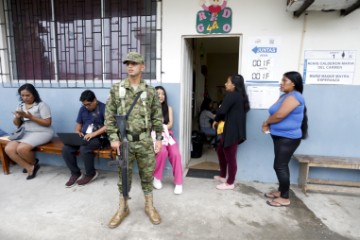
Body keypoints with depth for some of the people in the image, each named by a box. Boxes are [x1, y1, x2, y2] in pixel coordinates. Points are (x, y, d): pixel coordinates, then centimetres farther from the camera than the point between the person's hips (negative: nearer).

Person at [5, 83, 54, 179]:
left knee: (22, 148, -27)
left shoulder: (41, 105, -8)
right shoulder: (20, 105, 12)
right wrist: (17, 117, -7)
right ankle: (30, 167, -6)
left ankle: (34, 163, 5)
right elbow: (17, 124, 16)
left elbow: (48, 123, -14)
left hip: (41, 133, -7)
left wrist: (30, 117, -20)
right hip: (25, 133, 7)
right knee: (8, 149, -15)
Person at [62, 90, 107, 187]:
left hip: (98, 136, -6)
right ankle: (75, 173, 5)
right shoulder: (83, 109, 14)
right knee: (66, 149, -17)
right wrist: (77, 131, -1)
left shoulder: (103, 108, -7)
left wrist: (94, 134, -23)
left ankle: (91, 174, -6)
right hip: (84, 136, 6)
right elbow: (78, 124, 22)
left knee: (84, 149, -33)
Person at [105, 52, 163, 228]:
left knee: (147, 174, 11)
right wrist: (113, 138, -6)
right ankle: (122, 209, 32)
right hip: (125, 141, 0)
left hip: (145, 141, 0)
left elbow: (157, 117, 4)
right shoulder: (116, 89, 1)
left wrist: (159, 138, 0)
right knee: (124, 175, 13)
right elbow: (109, 116, 1)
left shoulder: (150, 92, 2)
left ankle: (149, 206, 31)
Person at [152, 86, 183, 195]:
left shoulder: (168, 108, 15)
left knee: (175, 153, -25)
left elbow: (170, 124, 5)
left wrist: (163, 127, -15)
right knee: (163, 151, -33)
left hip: (167, 134, 3)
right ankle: (156, 177, -8)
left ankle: (178, 183, -12)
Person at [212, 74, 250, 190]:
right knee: (220, 150, 21)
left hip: (231, 131, -10)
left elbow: (222, 110, -23)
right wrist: (221, 119, 6)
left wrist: (216, 120, -4)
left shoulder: (231, 95, -16)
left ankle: (230, 183, 18)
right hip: (234, 130, 10)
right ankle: (223, 176, 34)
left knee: (230, 156, 2)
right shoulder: (240, 96, 14)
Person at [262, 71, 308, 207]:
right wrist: (268, 125, -4)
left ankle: (285, 198, 9)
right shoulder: (285, 96, 14)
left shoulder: (294, 96, -18)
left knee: (280, 166, -4)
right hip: (281, 136, 10)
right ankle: (281, 191, 30)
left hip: (288, 138, -10)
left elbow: (279, 115, -26)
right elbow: (275, 114, 15)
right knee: (281, 165, 16)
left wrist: (266, 122, -8)